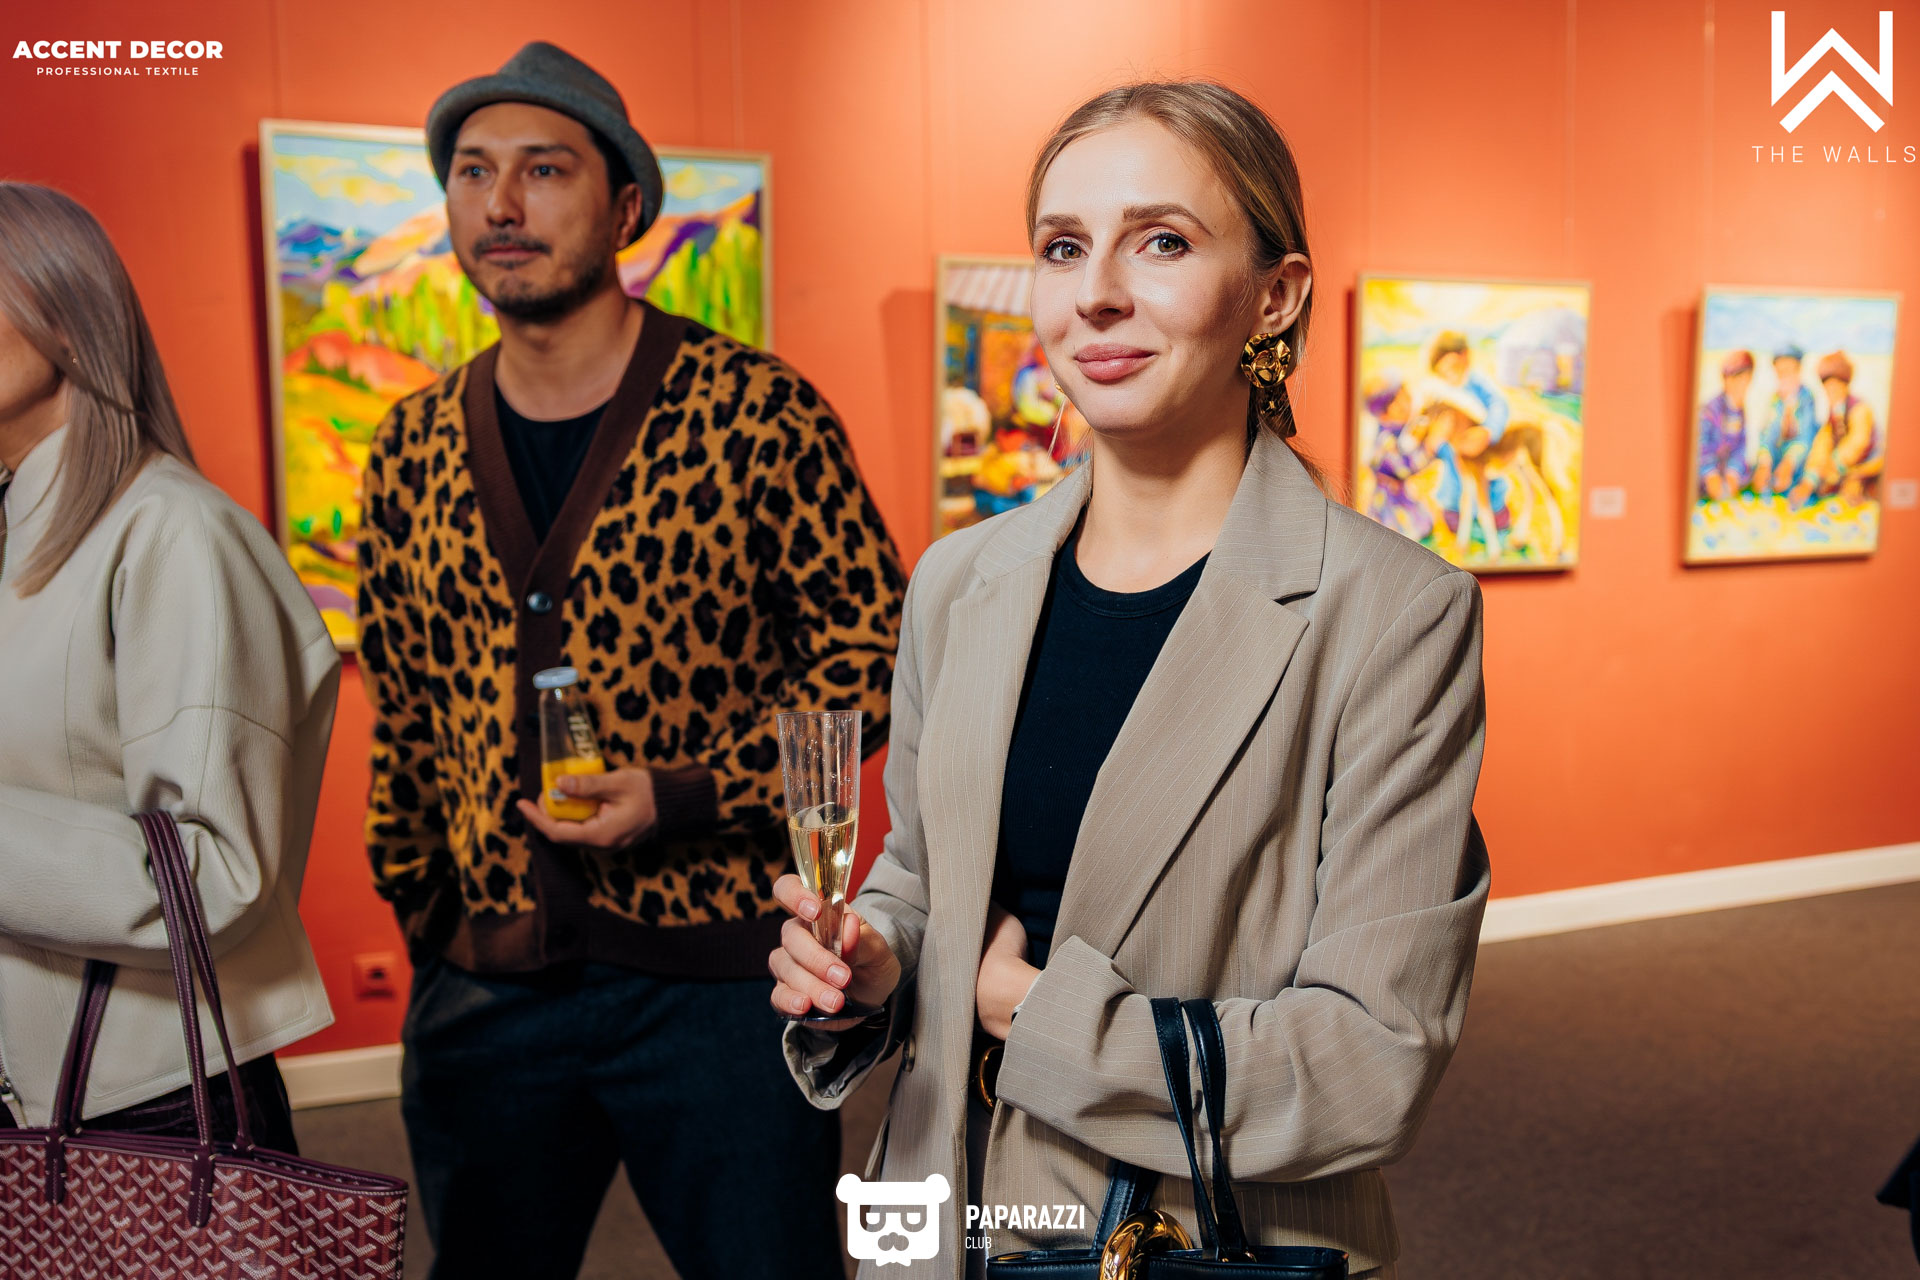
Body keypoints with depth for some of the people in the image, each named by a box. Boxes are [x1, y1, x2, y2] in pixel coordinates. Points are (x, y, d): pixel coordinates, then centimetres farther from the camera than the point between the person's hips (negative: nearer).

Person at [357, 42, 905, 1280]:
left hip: (717, 975, -4)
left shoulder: (755, 411, -7)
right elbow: (403, 714, 15)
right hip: (484, 984, 5)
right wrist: (425, 917, 13)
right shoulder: (414, 452, 8)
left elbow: (872, 643, -6)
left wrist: (689, 798, -15)